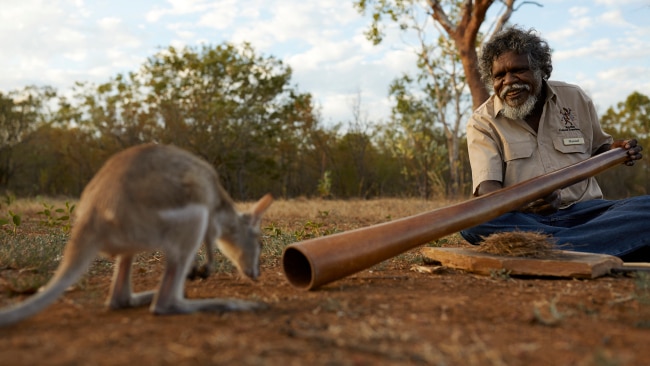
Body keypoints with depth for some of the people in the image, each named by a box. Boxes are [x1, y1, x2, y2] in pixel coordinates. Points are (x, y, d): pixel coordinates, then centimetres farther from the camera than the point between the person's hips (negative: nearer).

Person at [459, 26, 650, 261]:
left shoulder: (575, 99, 10)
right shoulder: (482, 122, -1)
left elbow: (598, 148, 26)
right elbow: (486, 187, -14)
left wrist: (614, 150, 1)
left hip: (582, 211, 3)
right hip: (521, 218, -2)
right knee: (472, 220, -35)